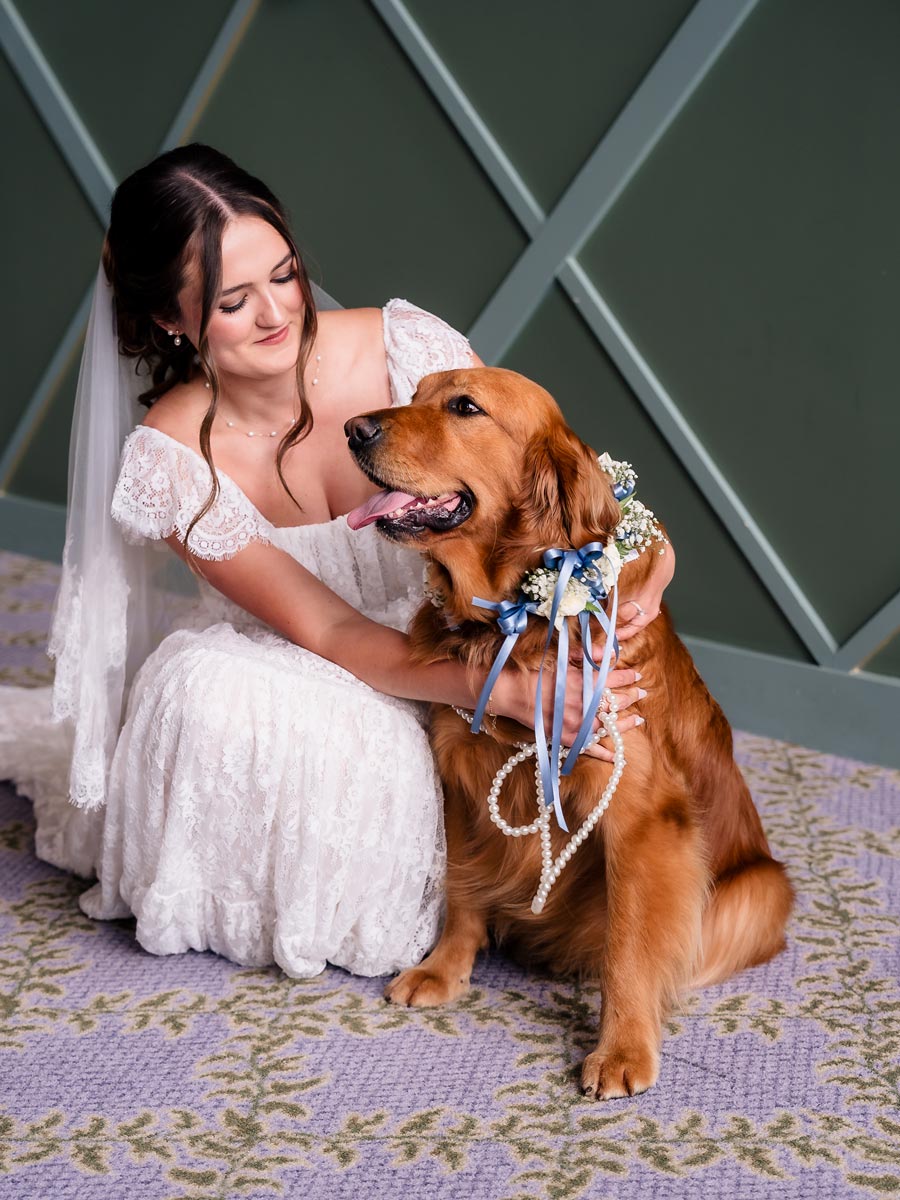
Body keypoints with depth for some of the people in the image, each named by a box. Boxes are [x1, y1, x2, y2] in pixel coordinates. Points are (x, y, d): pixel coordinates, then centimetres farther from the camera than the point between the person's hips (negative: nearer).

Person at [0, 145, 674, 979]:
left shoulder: (407, 347, -19)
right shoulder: (172, 460, -21)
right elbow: (330, 632, -22)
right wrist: (502, 692, -38)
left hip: (445, 637, 2)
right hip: (284, 669, -2)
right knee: (214, 696, -35)